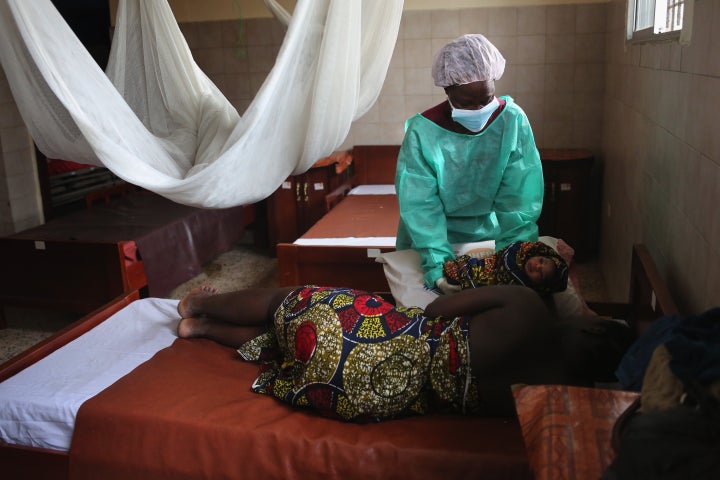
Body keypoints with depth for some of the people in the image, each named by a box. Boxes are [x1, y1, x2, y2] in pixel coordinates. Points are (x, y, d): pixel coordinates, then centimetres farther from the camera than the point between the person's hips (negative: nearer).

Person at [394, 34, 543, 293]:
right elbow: (420, 207, -23)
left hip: (490, 233, 2)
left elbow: (520, 198, -15)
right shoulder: (422, 132, -20)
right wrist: (438, 267, -34)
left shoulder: (513, 121, -14)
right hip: (436, 240, -1)